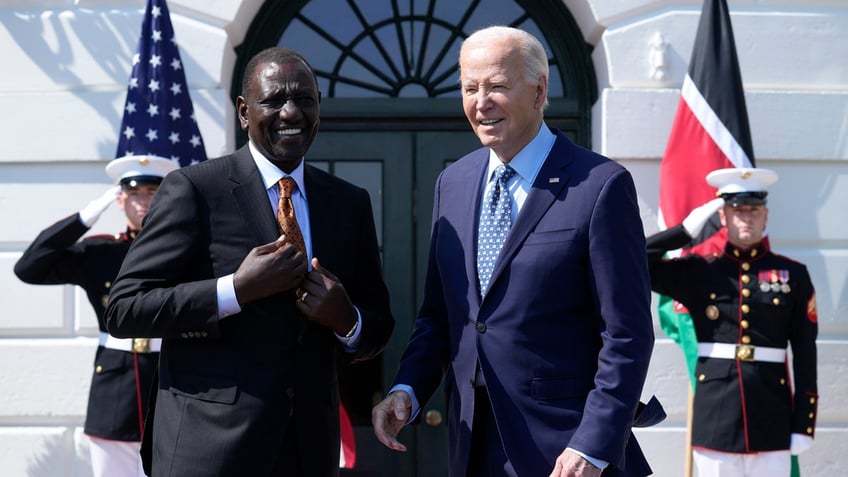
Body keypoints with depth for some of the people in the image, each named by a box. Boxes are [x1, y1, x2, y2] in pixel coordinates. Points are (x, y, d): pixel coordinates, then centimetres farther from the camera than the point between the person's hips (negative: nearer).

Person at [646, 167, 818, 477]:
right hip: (715, 415, 0)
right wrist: (687, 230, -2)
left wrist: (804, 423, -1)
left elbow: (805, 355, 3)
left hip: (772, 416, 0)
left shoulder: (793, 275, 5)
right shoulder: (697, 272, 6)